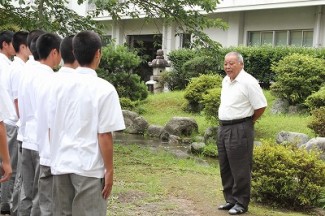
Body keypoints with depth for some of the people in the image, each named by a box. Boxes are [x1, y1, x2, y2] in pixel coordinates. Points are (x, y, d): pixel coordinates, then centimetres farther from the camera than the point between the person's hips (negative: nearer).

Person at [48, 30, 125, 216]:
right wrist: (109, 170, -4)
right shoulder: (104, 88, -13)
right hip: (89, 167, -5)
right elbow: (104, 135, -13)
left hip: (60, 164, 5)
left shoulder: (59, 82, 1)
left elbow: (51, 127, 7)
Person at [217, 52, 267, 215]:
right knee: (225, 167, 14)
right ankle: (230, 200, 26)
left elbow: (261, 106, -13)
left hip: (239, 130, -9)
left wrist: (249, 122, -1)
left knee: (240, 169, -1)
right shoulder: (226, 81, 12)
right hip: (223, 128, 9)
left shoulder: (248, 82, -14)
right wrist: (224, 123, 16)